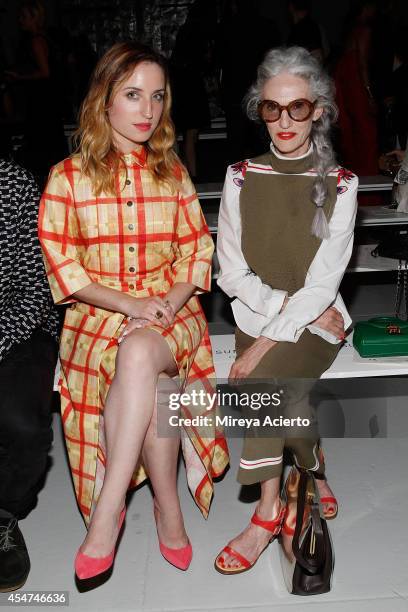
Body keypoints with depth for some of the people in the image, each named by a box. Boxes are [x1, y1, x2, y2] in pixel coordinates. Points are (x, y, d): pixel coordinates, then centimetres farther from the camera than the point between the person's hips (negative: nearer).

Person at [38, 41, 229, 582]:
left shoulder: (173, 173, 13)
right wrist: (129, 303, -15)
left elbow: (197, 248, 10)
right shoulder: (68, 177, 4)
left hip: (170, 309, 1)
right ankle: (168, 508, -15)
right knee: (151, 380, -33)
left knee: (140, 354, -35)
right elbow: (59, 261, -2)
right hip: (97, 314, -1)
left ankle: (108, 508, -26)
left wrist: (171, 301, -10)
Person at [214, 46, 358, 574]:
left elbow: (324, 282, -11)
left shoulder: (339, 184, -4)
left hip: (314, 324, -2)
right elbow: (232, 272, -1)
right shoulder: (241, 177, 1)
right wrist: (291, 305, -13)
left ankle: (269, 511, -10)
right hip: (256, 318, 3)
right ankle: (314, 478, 13)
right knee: (281, 401, -20)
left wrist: (268, 343, -20)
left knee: (263, 379, -29)